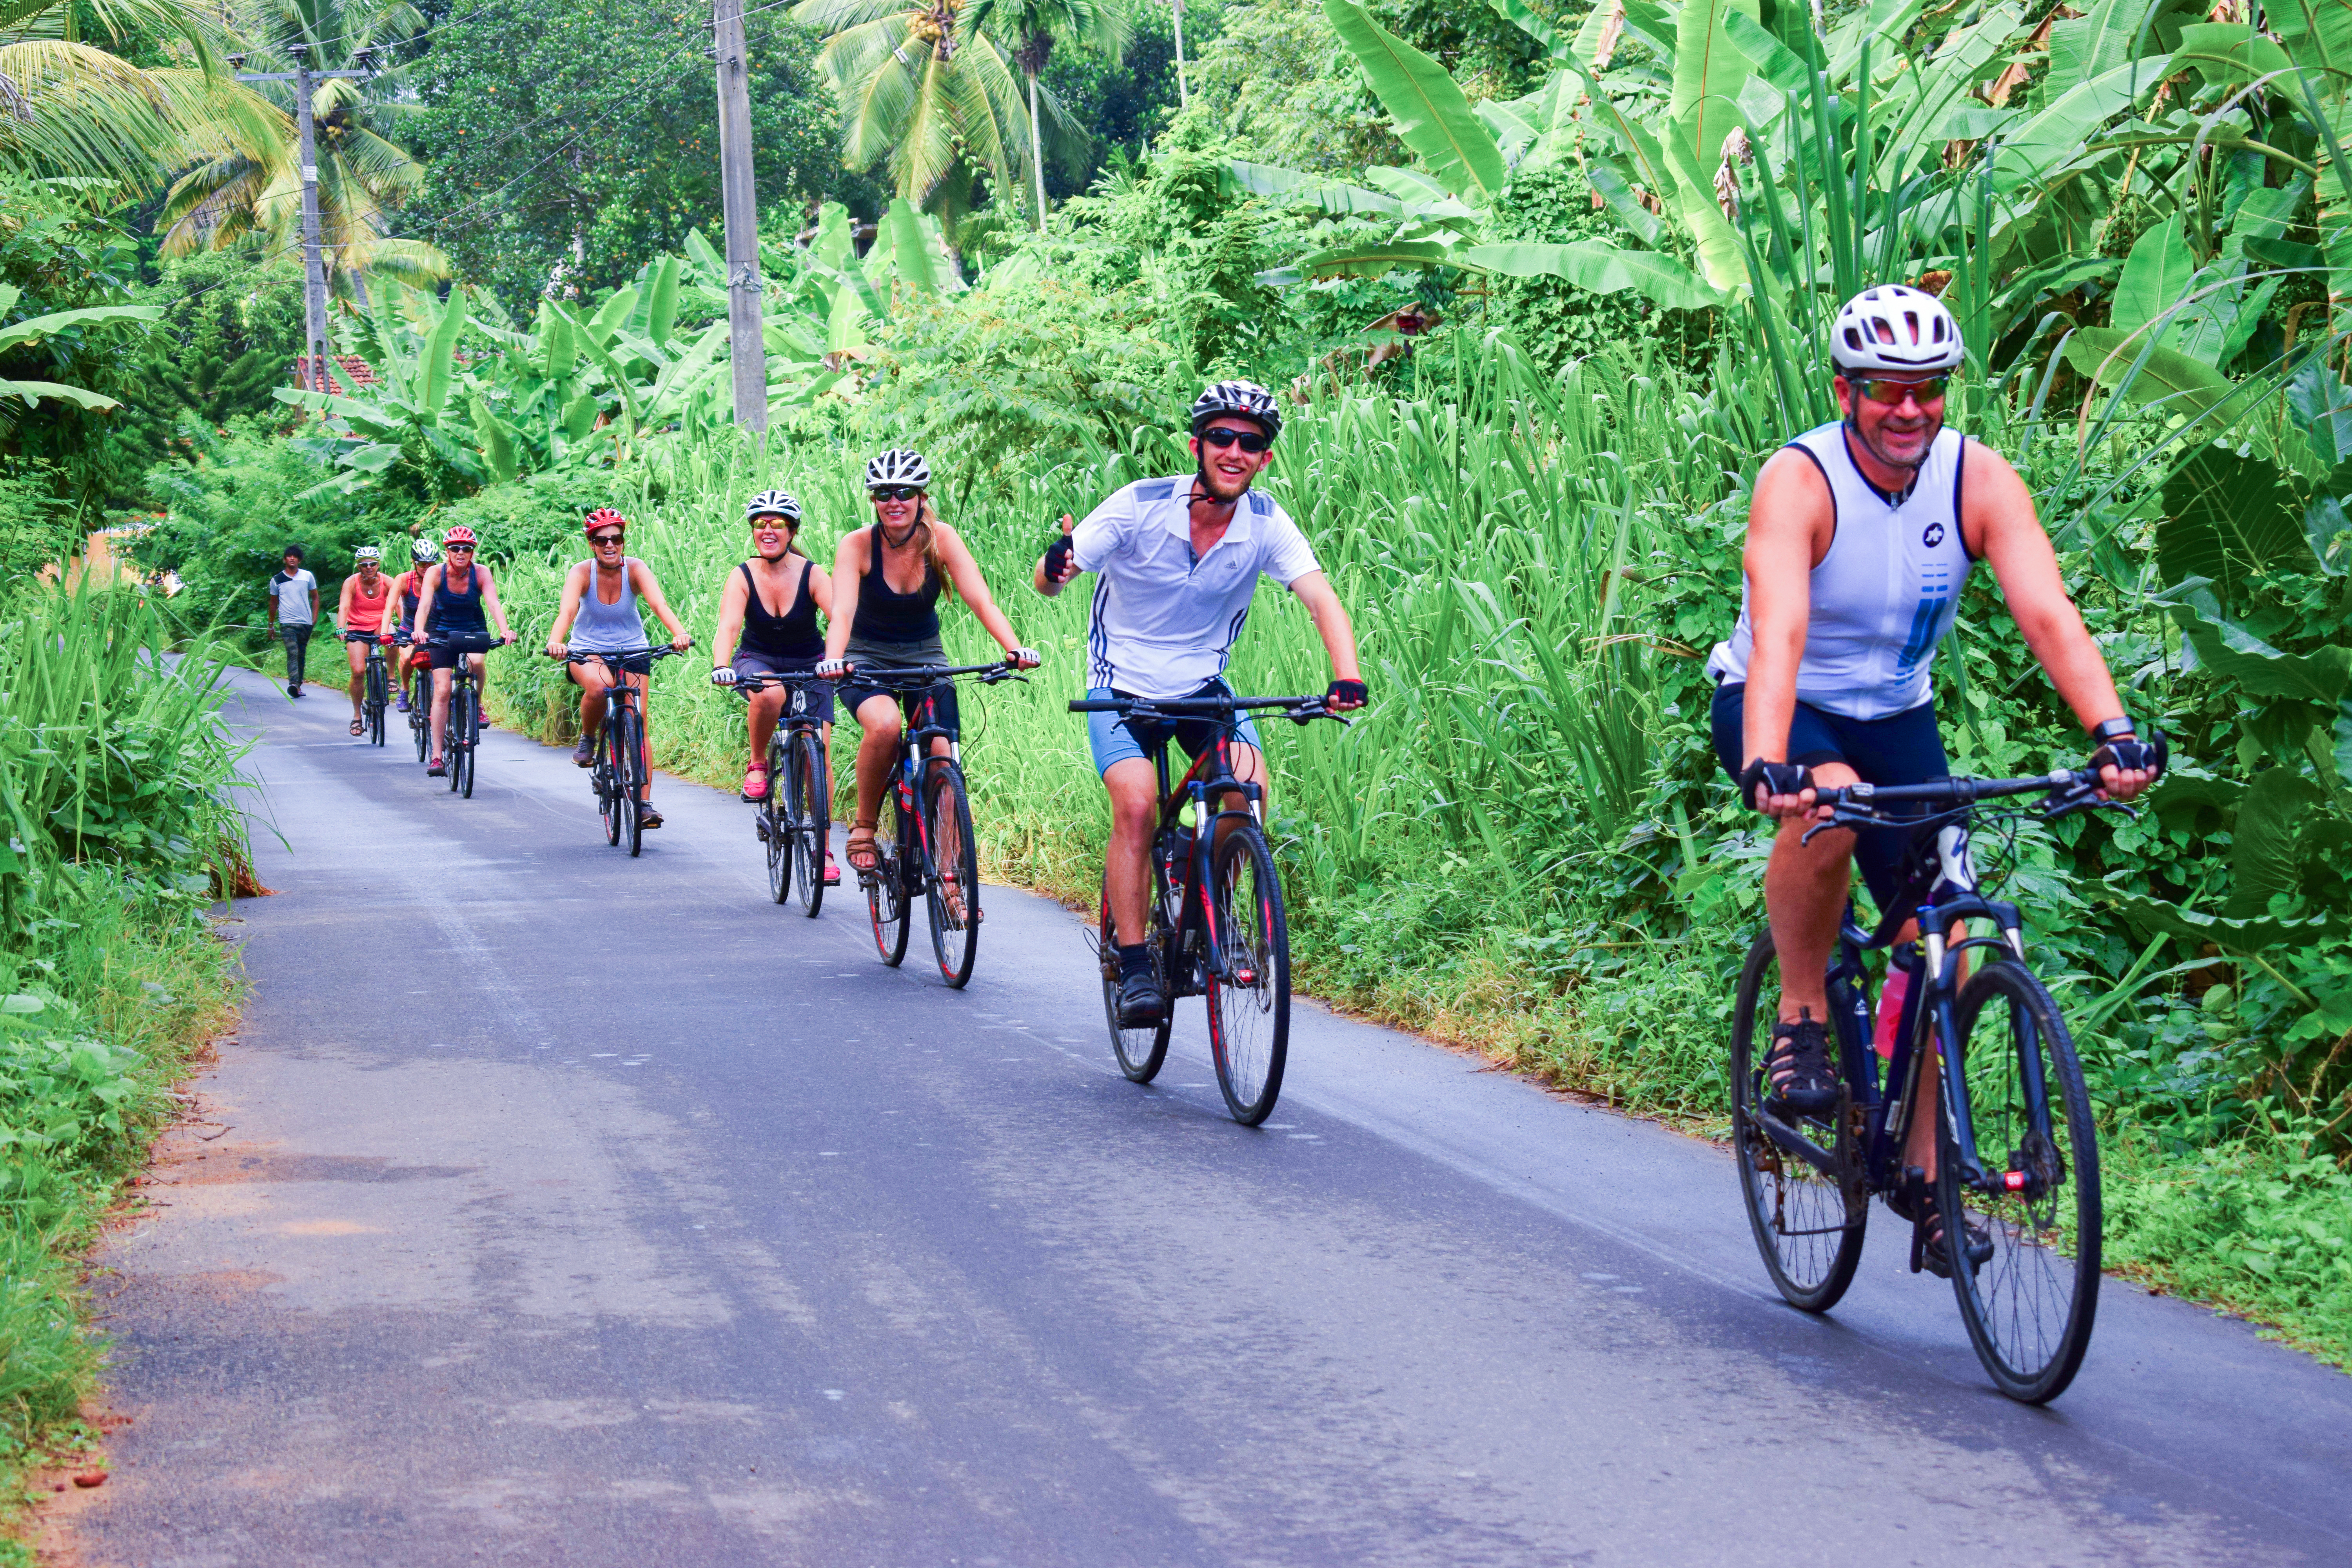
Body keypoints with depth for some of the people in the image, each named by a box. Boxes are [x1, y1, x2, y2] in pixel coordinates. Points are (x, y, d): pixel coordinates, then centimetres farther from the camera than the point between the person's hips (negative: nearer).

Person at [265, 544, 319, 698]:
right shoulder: (277, 580, 6)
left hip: (306, 622, 2)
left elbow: (315, 597, 16)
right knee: (292, 653, -19)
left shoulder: (307, 576, 7)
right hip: (287, 623, -2)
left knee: (302, 655, 9)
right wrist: (271, 624, 18)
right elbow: (274, 603, 15)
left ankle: (299, 684, 20)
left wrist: (315, 618, 7)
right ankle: (294, 684, -32)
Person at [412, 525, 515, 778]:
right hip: (441, 631, -1)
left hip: (474, 629, 1)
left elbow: (494, 603, -29)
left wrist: (504, 631, -47)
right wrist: (419, 631, -50)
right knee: (442, 691, -12)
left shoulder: (481, 573, -17)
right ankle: (436, 756, -10)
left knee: (476, 662, -33)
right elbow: (424, 605, -32)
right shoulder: (436, 573, -19)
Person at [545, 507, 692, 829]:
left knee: (639, 719, -12)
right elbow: (567, 609, -33)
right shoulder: (581, 572, -17)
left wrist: (679, 633, -51)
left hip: (632, 651, 1)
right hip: (588, 650, -1)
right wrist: (556, 641, -54)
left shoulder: (635, 569, -15)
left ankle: (645, 803, -11)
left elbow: (659, 603, -32)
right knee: (599, 686, -35)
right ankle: (587, 739, -5)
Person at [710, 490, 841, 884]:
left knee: (819, 747, -15)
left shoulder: (812, 575, -15)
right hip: (758, 661, -1)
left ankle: (824, 847, -8)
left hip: (809, 666, 1)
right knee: (770, 695, -38)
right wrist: (721, 666, -47)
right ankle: (758, 764, -11)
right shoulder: (743, 577, -14)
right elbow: (728, 626, -27)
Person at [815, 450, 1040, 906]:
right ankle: (864, 827, -12)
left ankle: (950, 880, -3)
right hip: (867, 660, -2)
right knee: (884, 726, -33)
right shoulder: (857, 545, -18)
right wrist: (833, 660, -52)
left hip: (925, 658, 2)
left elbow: (981, 600, -24)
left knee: (941, 758, -13)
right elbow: (842, 611, -32)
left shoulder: (941, 539, -14)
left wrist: (1014, 648, -41)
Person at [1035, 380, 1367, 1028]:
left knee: (1250, 788, -22)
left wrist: (1347, 676, -41)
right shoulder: (1140, 507, -19)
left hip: (1204, 688, 2)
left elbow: (1320, 598, -22)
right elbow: (1046, 583, -19)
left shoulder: (1266, 524, -13)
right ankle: (1135, 967, -13)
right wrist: (1058, 564, -45)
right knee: (1136, 803, -25)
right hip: (1123, 687, -2)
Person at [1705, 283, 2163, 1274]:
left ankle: (1925, 1172, 6)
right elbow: (1779, 635, -39)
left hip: (1896, 717, 4)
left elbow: (2048, 614, -26)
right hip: (1781, 710, -4)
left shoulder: (1979, 480, -15)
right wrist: (1765, 765, -54)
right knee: (1827, 809, -37)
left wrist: (2112, 731, -42)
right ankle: (1801, 1019, -14)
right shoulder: (1799, 482, -25)